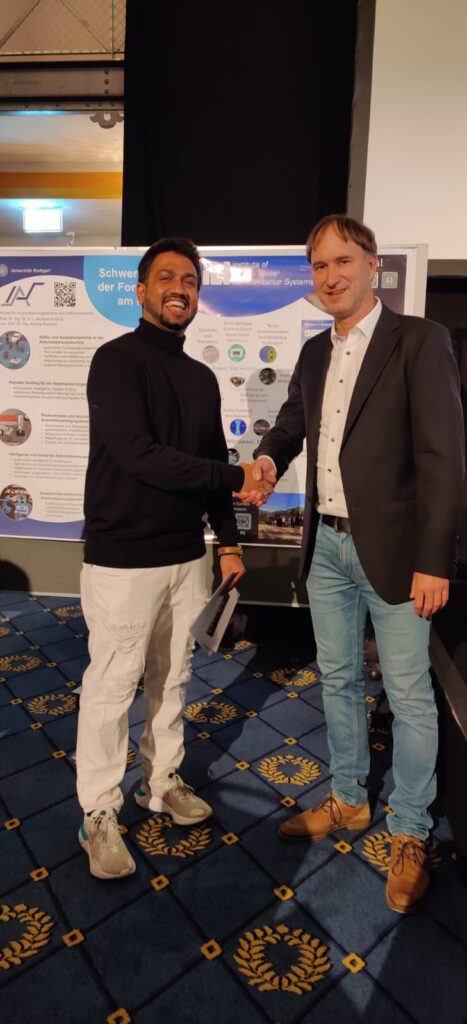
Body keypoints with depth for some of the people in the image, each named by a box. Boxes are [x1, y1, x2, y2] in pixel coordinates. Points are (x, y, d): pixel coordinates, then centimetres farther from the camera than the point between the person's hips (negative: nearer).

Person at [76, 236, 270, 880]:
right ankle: (99, 814, 24)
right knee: (112, 686, 5)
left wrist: (229, 541, 12)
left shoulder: (202, 378, 12)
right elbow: (138, 453, -21)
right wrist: (237, 478, -16)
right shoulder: (117, 361, -8)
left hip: (186, 557, 6)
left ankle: (162, 782, 36)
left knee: (172, 677, 17)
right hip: (123, 560, -6)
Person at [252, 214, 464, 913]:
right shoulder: (315, 353, 11)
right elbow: (292, 420, 20)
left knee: (408, 695, 7)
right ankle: (348, 799, 39)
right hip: (326, 546, 6)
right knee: (337, 679, 18)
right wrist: (269, 456, -5)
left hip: (391, 550, -6)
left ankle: (410, 834, 28)